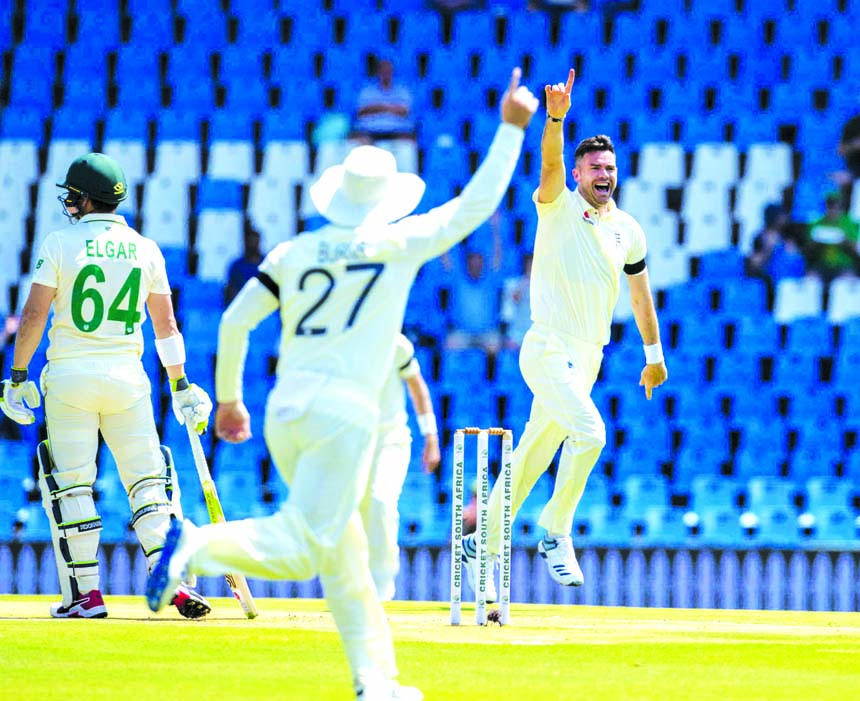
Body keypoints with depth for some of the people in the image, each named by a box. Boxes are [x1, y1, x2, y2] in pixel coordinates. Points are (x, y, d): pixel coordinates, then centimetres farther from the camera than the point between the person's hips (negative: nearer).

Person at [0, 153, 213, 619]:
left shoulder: (61, 244, -4)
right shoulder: (145, 249, 6)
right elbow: (165, 325, 9)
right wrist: (180, 386, 15)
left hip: (69, 375, -3)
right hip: (127, 375, 3)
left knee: (70, 485, 4)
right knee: (147, 480, 5)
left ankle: (85, 594, 1)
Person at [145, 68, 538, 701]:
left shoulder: (295, 252, 11)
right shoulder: (398, 243, 0)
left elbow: (235, 321, 8)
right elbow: (475, 205, 4)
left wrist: (228, 398, 20)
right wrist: (512, 129, 12)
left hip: (284, 411, 6)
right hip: (343, 411, -6)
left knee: (343, 551, 15)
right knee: (302, 548, -11)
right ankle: (202, 544, -35)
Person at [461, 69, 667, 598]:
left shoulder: (629, 230, 11)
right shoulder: (559, 207, -4)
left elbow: (640, 292, 22)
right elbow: (550, 164, -24)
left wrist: (654, 354, 25)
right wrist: (556, 118, -42)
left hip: (588, 357, 6)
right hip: (548, 351, -6)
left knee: (532, 459, 10)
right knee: (590, 432, -25)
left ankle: (482, 546, 20)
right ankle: (557, 533, -10)